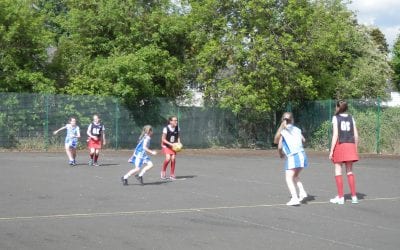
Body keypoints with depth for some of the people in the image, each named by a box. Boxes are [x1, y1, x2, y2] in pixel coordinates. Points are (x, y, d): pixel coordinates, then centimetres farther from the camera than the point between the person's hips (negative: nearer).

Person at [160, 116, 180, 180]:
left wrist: (179, 144, -8)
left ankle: (172, 174, 6)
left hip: (173, 146, 4)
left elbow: (178, 137, 8)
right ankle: (163, 171, 4)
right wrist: (170, 144, -25)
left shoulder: (177, 129, -6)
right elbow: (163, 139, -16)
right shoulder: (166, 128, -20)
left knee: (173, 158, -8)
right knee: (168, 158, -20)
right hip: (166, 145, -4)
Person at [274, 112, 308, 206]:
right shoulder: (297, 129, 12)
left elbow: (279, 146, -2)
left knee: (289, 178, -6)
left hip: (292, 157, -6)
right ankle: (302, 192, 12)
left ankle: (295, 198, -21)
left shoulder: (282, 132, -2)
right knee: (295, 176, 25)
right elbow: (303, 140, 28)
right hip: (302, 155, 6)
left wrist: (281, 154, 18)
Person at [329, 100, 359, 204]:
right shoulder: (351, 118, 9)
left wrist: (331, 150, -7)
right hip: (350, 145, 4)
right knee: (350, 172, 11)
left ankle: (340, 197, 3)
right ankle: (354, 196, 9)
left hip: (339, 145, -4)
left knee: (338, 171, 4)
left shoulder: (336, 118, -3)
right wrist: (355, 148, 16)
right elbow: (356, 135, 6)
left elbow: (335, 135, -9)